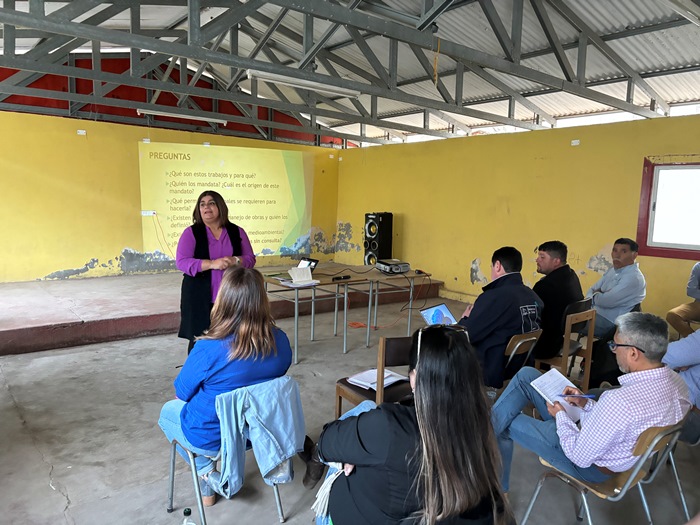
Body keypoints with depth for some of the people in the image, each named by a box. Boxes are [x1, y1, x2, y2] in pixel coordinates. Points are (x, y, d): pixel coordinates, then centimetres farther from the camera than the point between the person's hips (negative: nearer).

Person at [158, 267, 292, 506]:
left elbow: (182, 392, -13)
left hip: (212, 438, -4)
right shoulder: (280, 341, -17)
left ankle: (208, 474, 20)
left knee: (168, 411, 26)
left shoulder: (208, 350, -31)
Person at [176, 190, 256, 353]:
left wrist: (235, 261, -14)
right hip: (200, 298, -2)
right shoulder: (191, 232, 0)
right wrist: (212, 264, -21)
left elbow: (250, 259, 8)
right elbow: (181, 262, -9)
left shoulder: (237, 232, 8)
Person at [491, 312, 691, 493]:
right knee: (526, 375, 7)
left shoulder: (620, 400, -41)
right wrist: (588, 404, -3)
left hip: (592, 466, -8)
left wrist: (560, 415, -12)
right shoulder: (676, 380, -13)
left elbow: (580, 457, -28)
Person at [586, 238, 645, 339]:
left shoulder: (634, 277, -18)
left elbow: (607, 301, -23)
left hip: (609, 322, -8)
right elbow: (592, 290, 12)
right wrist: (599, 295, -11)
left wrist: (595, 295, -2)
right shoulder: (613, 270, 10)